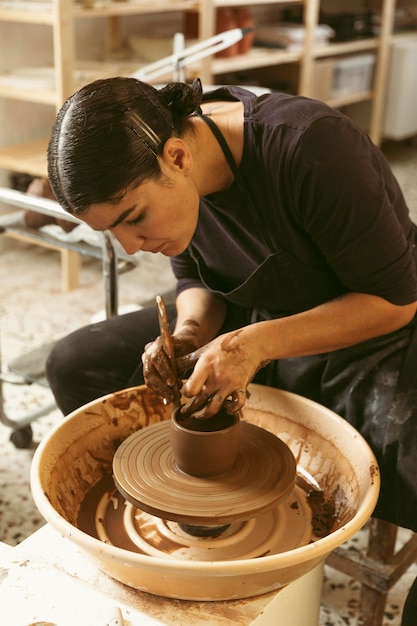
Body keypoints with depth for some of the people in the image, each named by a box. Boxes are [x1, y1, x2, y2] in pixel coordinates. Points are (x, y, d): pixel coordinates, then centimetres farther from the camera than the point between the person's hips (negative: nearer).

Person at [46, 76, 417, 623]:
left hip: (367, 337, -5)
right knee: (74, 365, -5)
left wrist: (257, 344, -32)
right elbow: (198, 281, 4)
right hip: (248, 322, 6)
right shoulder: (149, 168, -12)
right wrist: (190, 334, -19)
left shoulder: (310, 148, -32)